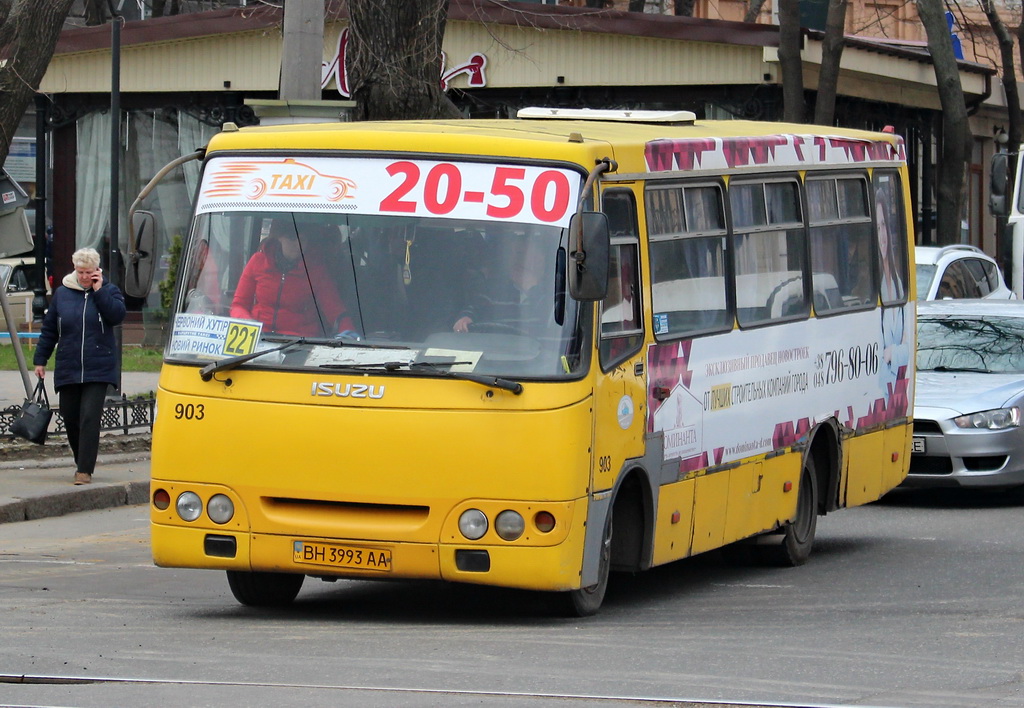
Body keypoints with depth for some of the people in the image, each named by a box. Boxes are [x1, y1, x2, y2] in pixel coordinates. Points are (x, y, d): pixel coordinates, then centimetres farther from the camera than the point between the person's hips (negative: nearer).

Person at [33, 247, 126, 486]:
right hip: (67, 370, 3)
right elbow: (49, 329, 14)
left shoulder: (109, 291, 3)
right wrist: (40, 359, 12)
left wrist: (99, 290, -14)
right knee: (70, 418, 7)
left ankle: (85, 470, -11)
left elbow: (117, 315, -16)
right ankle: (82, 462, 26)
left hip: (98, 370, -3)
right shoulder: (62, 293, 8)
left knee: (90, 418, -11)